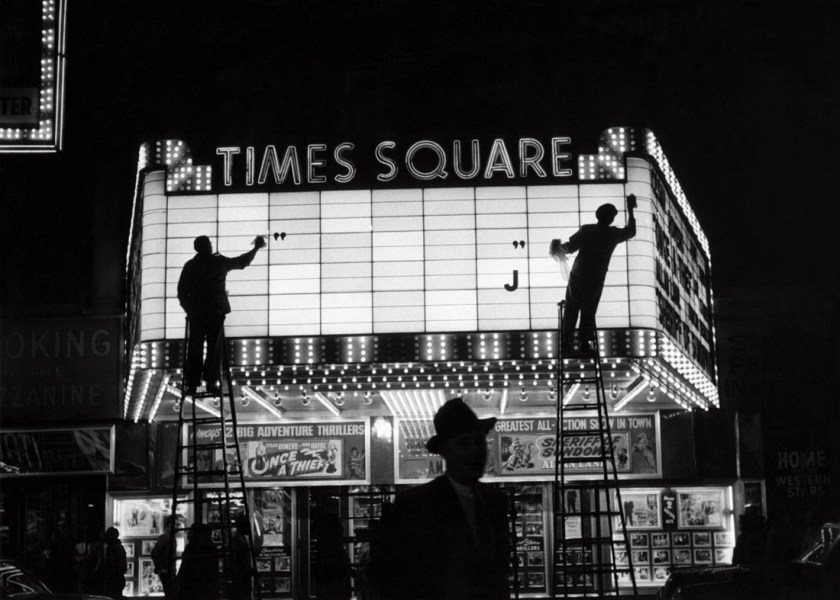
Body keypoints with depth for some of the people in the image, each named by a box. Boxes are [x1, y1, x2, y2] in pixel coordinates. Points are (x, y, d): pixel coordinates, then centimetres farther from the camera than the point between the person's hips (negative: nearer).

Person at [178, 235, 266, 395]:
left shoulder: (190, 266, 1)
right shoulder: (220, 262, -3)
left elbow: (182, 291, 1)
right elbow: (242, 262, 10)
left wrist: (188, 309, 14)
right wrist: (256, 248, 24)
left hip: (196, 313, 2)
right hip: (216, 312, -1)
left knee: (194, 350, 5)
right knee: (214, 348, 5)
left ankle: (191, 383, 3)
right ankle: (212, 381, 0)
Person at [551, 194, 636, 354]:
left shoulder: (586, 230, -7)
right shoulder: (614, 234, -2)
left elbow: (570, 247, -14)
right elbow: (631, 231, 19)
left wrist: (558, 248, 6)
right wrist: (630, 210, 26)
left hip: (577, 276, 0)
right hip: (596, 280, 0)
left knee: (571, 310, 8)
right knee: (588, 311, 11)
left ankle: (566, 342, 5)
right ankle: (585, 343, 7)